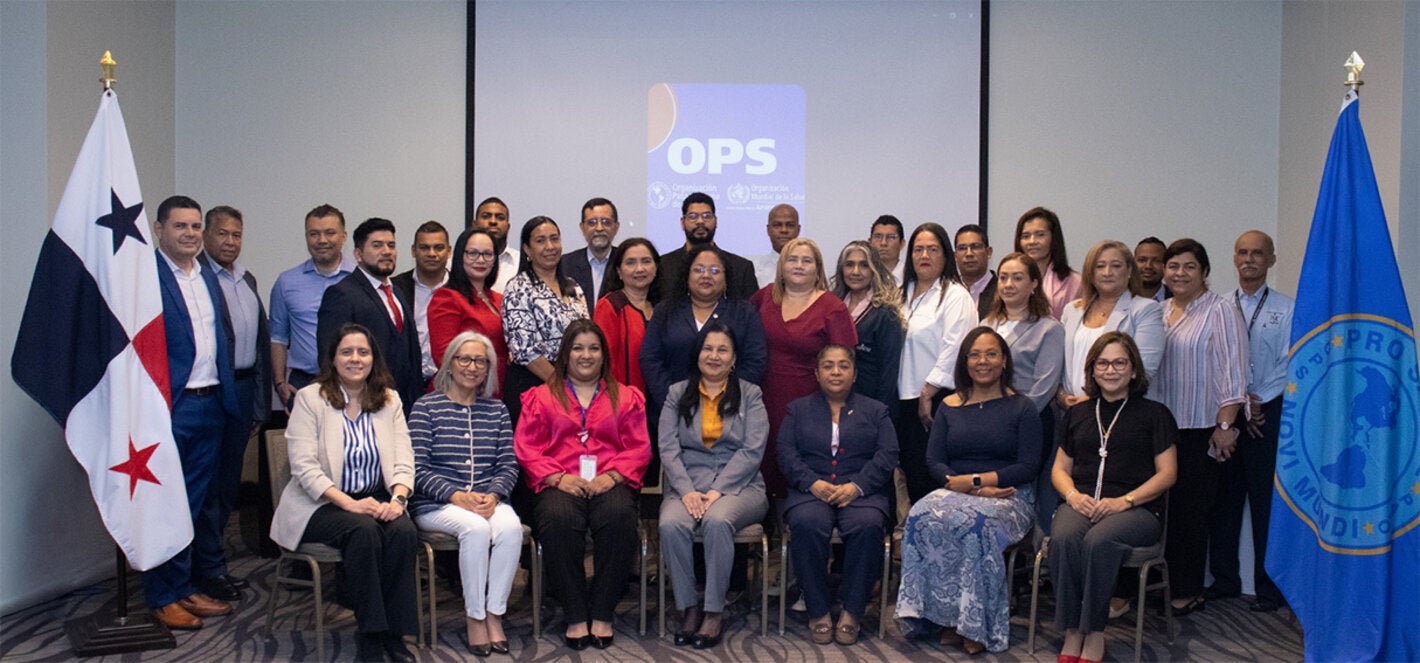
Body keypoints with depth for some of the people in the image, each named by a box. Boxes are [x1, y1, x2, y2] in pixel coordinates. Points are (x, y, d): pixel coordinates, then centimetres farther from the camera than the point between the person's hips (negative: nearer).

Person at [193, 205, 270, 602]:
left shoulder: (247, 281, 17)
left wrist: (260, 403, 17)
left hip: (243, 388, 8)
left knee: (229, 481, 14)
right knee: (209, 482, -1)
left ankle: (211, 563, 25)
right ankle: (210, 570, 8)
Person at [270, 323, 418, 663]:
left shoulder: (389, 399, 10)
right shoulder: (310, 398, -1)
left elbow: (403, 460, 3)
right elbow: (304, 467, -10)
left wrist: (397, 498, -19)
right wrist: (349, 503, -22)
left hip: (377, 500, 3)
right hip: (322, 505, -3)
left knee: (404, 531, -28)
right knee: (363, 530, -33)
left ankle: (393, 633, -18)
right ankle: (369, 635, -23)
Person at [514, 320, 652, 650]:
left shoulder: (625, 397, 21)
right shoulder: (541, 397, 19)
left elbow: (638, 448, 10)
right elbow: (527, 449, 8)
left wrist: (610, 477, -9)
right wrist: (558, 478, -10)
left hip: (609, 484, 1)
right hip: (560, 485, 0)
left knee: (619, 517, -35)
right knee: (558, 520, -36)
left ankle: (602, 614, -23)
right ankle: (575, 616, -24)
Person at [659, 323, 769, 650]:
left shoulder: (749, 395, 9)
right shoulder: (677, 394, 14)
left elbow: (752, 450, -3)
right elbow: (668, 448, 3)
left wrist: (718, 491, -14)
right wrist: (687, 491, -13)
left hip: (738, 485, -2)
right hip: (686, 484, 2)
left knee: (717, 521, -35)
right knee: (671, 524, -31)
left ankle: (714, 613, -22)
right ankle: (689, 609, -15)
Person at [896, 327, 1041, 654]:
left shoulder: (1022, 408, 6)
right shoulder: (949, 407, 14)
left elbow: (1028, 467, -2)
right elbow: (933, 461, 6)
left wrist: (975, 480, -13)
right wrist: (976, 489, -11)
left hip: (1009, 497, -3)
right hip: (956, 493, 3)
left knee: (971, 523, -36)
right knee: (923, 518, -30)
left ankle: (976, 624, -21)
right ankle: (950, 617, -22)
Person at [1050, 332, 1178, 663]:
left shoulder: (1153, 413, 11)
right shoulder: (1078, 414, 22)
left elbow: (1167, 473, 4)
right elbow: (1060, 468, 21)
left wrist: (1124, 501, -11)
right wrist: (1073, 495, -3)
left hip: (1136, 507, -3)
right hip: (1082, 503, 3)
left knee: (1099, 541, -36)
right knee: (1063, 538, -32)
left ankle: (1093, 634, -23)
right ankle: (1072, 632, -24)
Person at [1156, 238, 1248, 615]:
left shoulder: (1220, 311, -5)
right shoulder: (1159, 312, 14)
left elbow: (1231, 372, -10)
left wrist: (1225, 426, -16)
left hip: (1200, 429, -6)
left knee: (1190, 511, -2)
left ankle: (1188, 593, 8)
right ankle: (1164, 583, 16)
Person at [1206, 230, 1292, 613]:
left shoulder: (1287, 309, 3)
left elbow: (1291, 366, -3)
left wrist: (1258, 402, -12)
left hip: (1268, 413, -3)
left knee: (1267, 502, 0)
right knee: (1224, 498, 7)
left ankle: (1269, 588, 9)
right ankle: (1224, 579, 19)